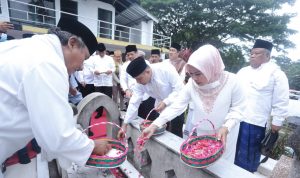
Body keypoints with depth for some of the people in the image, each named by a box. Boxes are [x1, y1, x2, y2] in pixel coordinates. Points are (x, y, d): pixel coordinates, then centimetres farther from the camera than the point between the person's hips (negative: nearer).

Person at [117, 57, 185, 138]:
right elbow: (134, 102, -13)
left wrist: (165, 102, -33)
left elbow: (180, 89, -23)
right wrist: (125, 125, -12)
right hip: (161, 109, 4)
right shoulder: (140, 84, -15)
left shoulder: (167, 70, -28)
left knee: (176, 135, -2)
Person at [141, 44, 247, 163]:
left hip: (223, 134, -1)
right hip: (199, 133, 2)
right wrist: (154, 125, -22)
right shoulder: (192, 84, -16)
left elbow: (237, 109, -12)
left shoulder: (231, 81, -23)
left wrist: (226, 128, -28)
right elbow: (176, 106, -16)